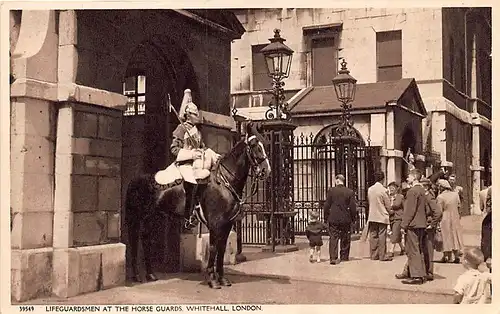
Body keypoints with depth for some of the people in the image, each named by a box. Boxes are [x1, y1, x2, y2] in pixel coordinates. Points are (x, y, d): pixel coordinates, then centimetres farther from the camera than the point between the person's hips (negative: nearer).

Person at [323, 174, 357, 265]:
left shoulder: (331, 191, -5)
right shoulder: (350, 192, -3)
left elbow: (326, 205, -2)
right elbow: (353, 207, -1)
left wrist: (326, 218, 7)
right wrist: (353, 218, 9)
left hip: (333, 219, -1)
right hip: (346, 220, 1)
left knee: (333, 238, 0)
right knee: (345, 239, 13)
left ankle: (333, 258, -11)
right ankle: (344, 257, 20)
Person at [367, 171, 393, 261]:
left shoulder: (370, 189, 2)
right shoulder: (383, 190, -13)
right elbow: (388, 205, -7)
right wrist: (388, 211, 13)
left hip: (372, 216, 5)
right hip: (382, 217, -5)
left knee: (373, 236, 9)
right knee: (382, 236, 0)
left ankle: (373, 255, 13)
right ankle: (383, 256, 2)